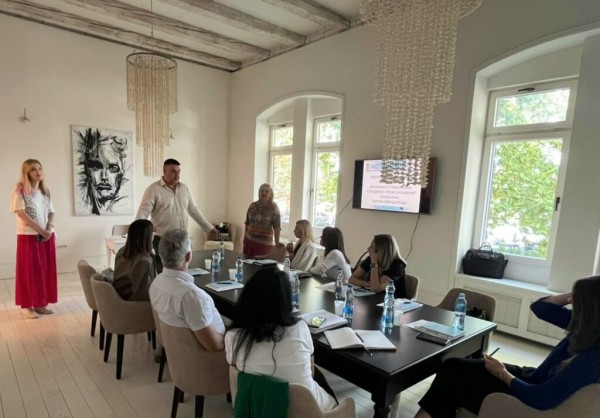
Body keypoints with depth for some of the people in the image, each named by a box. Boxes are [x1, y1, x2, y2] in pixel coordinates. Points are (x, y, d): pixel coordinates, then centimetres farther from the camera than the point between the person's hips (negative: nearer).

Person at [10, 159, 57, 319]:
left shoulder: (45, 191, 11)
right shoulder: (20, 189, -6)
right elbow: (21, 213, -13)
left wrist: (49, 229, -8)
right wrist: (40, 230, -15)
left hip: (47, 236, 5)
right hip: (28, 236, -5)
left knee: (46, 270, 7)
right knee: (29, 270, 1)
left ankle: (40, 304, 17)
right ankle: (27, 305, 11)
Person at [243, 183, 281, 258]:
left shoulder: (274, 207, -7)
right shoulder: (253, 205, 5)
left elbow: (277, 226, -12)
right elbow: (247, 223, 13)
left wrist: (277, 242, -17)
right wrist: (244, 237, 12)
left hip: (264, 242, -4)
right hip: (249, 240, 4)